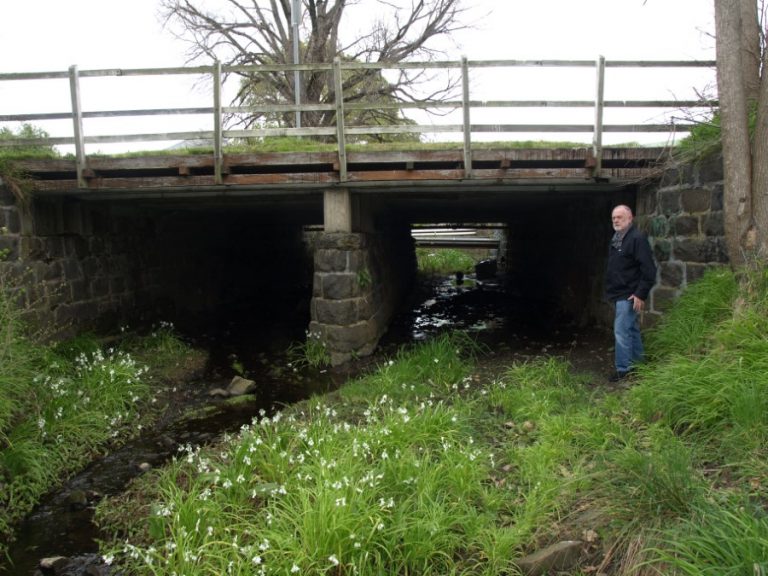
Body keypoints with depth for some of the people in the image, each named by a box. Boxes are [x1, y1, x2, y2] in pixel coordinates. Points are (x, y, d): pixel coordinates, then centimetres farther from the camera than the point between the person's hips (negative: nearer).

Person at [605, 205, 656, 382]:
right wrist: (610, 290, 17)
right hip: (619, 294, 9)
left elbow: (648, 269, -20)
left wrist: (641, 294, -22)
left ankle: (623, 369, -1)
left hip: (629, 295, -9)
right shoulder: (616, 239, 13)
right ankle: (637, 363, 29)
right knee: (632, 329, 18)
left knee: (621, 331, -9)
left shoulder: (637, 238, -15)